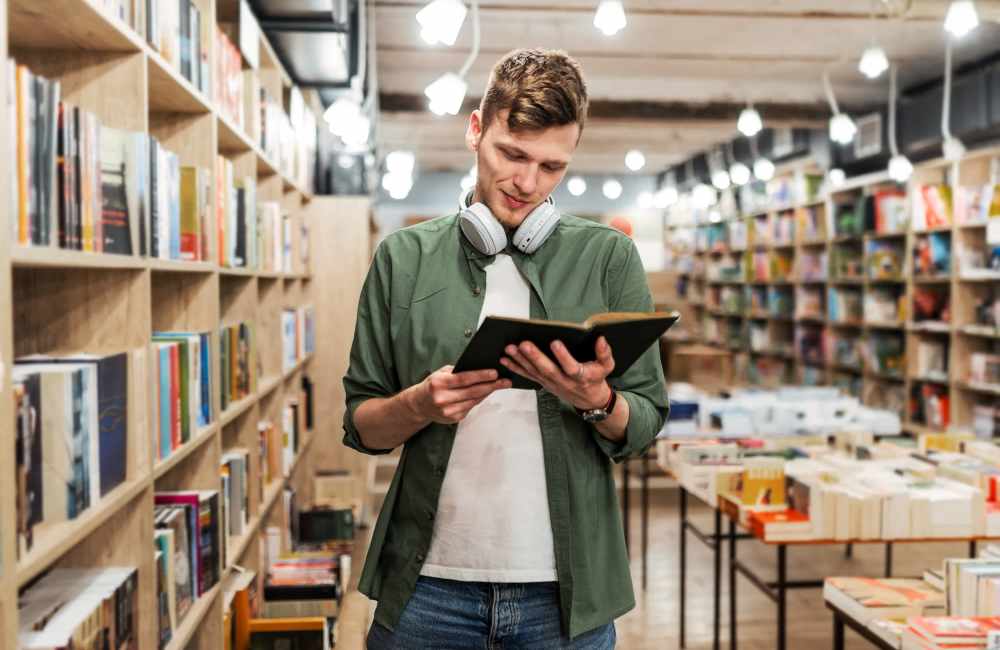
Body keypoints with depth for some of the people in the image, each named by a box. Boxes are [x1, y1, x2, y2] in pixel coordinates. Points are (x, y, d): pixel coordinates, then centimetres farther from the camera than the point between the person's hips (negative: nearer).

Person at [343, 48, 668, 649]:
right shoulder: (404, 258, 2)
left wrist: (596, 401, -19)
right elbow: (360, 425, 4)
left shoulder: (609, 258, 0)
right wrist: (420, 404, -16)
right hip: (427, 587, 1)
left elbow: (645, 427, 1)